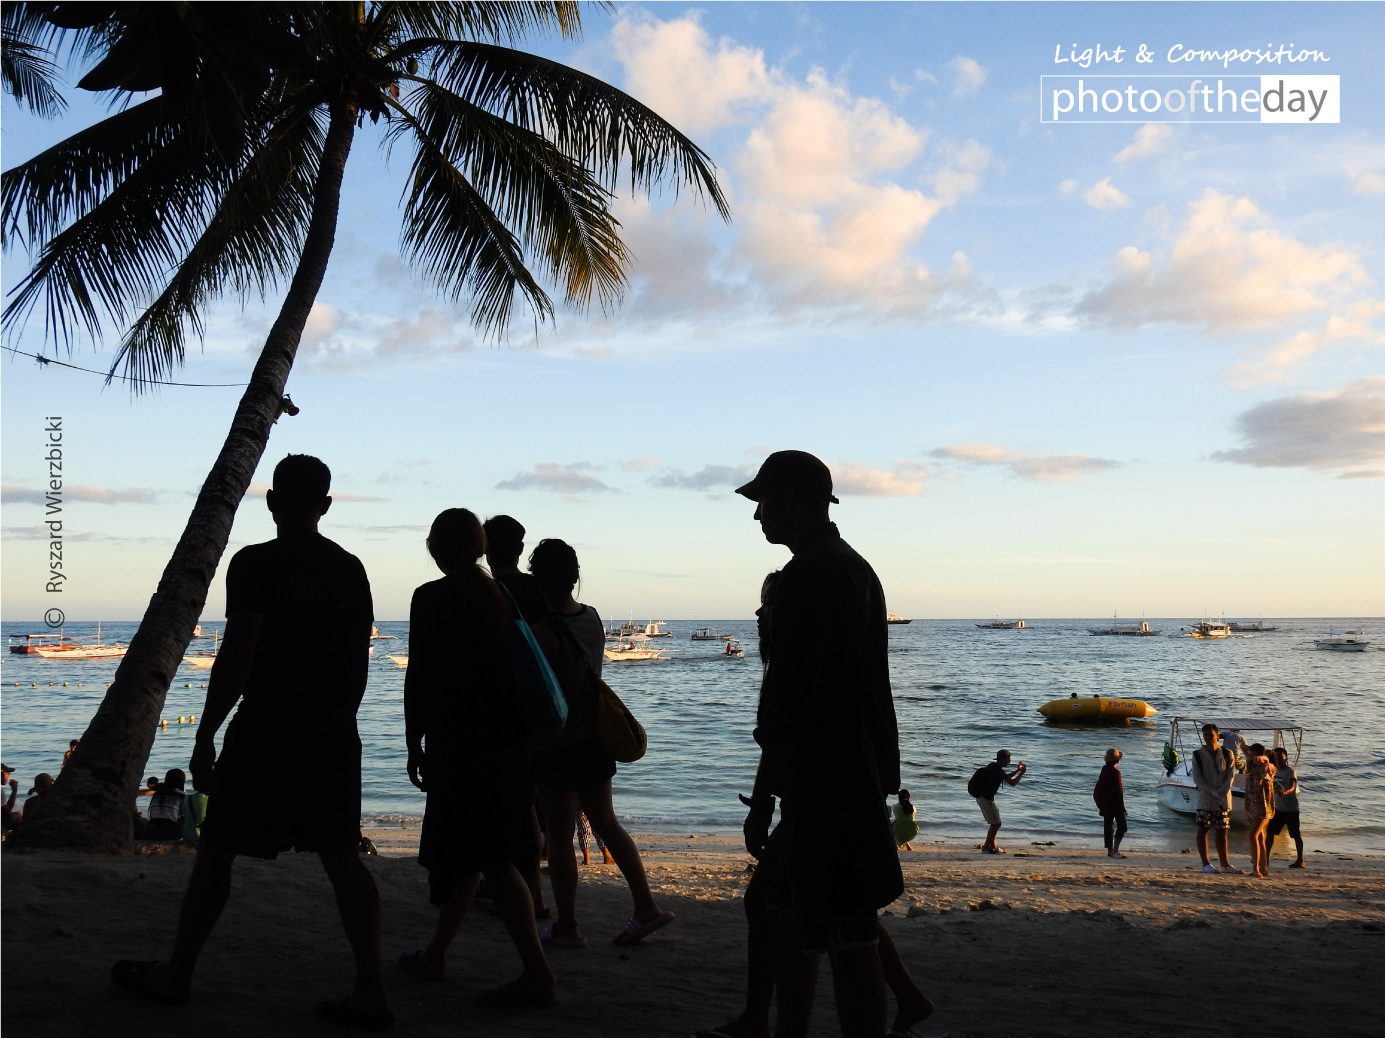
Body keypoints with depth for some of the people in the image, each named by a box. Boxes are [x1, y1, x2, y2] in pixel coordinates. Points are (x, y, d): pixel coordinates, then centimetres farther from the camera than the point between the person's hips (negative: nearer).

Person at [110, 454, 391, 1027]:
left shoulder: (256, 564, -10)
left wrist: (205, 736, -8)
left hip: (265, 733, -5)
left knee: (216, 850, 11)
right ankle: (370, 991, 2)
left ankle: (176, 974, 26)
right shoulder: (351, 569, 8)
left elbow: (236, 659, -15)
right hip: (334, 737, 5)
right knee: (340, 856, 6)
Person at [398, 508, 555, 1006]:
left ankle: (537, 973, -6)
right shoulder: (505, 595, 9)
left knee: (488, 858, -4)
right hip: (509, 741, 8)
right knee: (468, 850, 17)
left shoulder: (433, 597, -10)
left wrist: (414, 745, -4)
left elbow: (419, 676, -12)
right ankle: (435, 954, 31)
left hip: (460, 742, -8)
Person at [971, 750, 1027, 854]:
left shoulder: (993, 766, 9)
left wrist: (1018, 770, 18)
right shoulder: (998, 771, -20)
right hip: (986, 798, -10)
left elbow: (1006, 777, 23)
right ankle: (986, 847, 1)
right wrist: (1022, 772, -8)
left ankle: (992, 845, 25)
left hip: (982, 797, 10)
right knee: (996, 823, -4)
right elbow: (1012, 783, -20)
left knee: (995, 822, 20)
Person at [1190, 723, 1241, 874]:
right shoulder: (1198, 754, -3)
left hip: (1224, 799, 2)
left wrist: (1221, 792, -14)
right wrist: (1213, 793, -14)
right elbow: (1197, 778, -6)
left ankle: (1224, 863, 15)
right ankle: (1206, 863, 6)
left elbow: (1230, 775, -1)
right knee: (1203, 829, -1)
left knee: (1222, 831, 8)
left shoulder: (1227, 754, 3)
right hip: (1205, 798, -2)